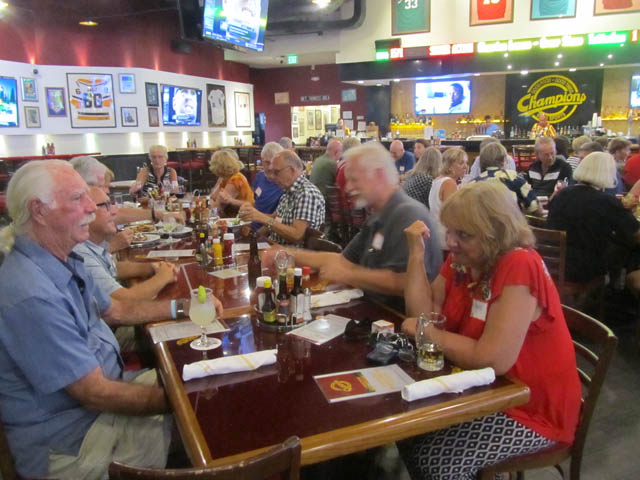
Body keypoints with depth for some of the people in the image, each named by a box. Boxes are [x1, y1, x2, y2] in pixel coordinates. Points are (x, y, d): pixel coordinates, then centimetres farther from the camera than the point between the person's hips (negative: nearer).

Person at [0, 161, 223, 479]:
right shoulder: (32, 296, -31)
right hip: (70, 442, -9)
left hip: (97, 387, 9)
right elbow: (96, 394, -27)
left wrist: (182, 307, 4)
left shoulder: (65, 262, 1)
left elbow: (114, 310, 15)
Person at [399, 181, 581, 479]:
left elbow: (492, 360, -33)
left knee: (435, 455, -18)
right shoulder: (461, 260, -2)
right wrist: (416, 252, -14)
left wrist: (427, 333, -20)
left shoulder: (520, 266, -28)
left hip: (534, 408, -7)